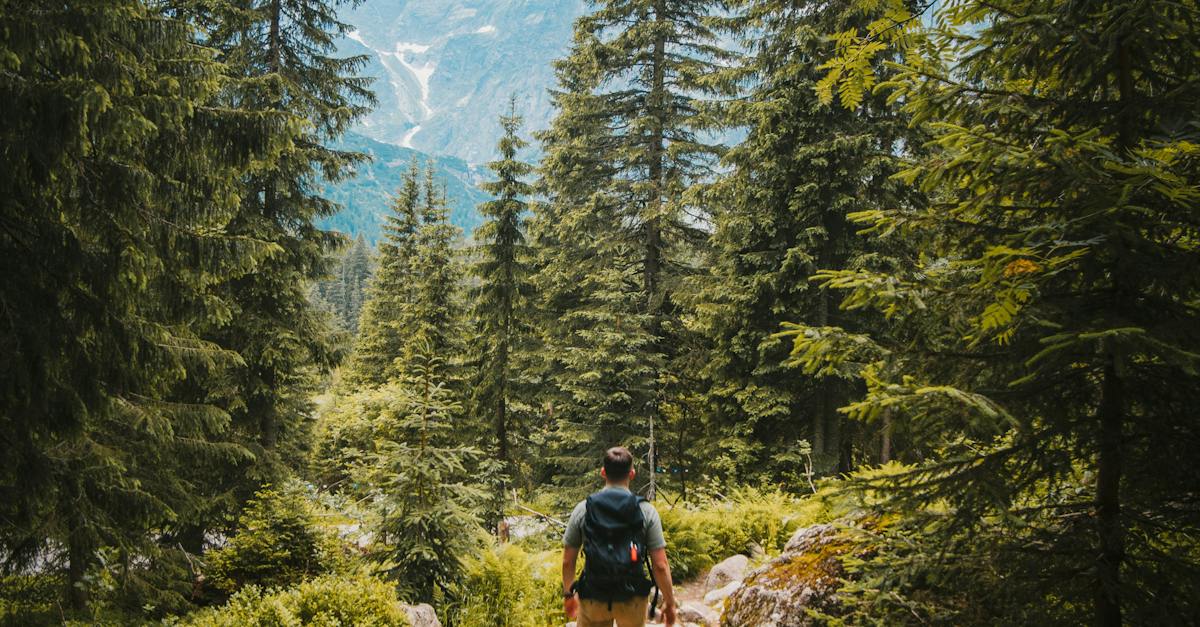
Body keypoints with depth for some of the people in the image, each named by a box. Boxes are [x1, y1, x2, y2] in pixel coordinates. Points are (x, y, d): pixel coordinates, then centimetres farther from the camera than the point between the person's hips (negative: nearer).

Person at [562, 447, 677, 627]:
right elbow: (660, 565, -9)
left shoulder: (582, 509, -5)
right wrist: (669, 602, 3)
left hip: (593, 598, 0)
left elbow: (567, 561, -1)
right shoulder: (646, 511, -8)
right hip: (633, 599, 0)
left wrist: (568, 594, 15)